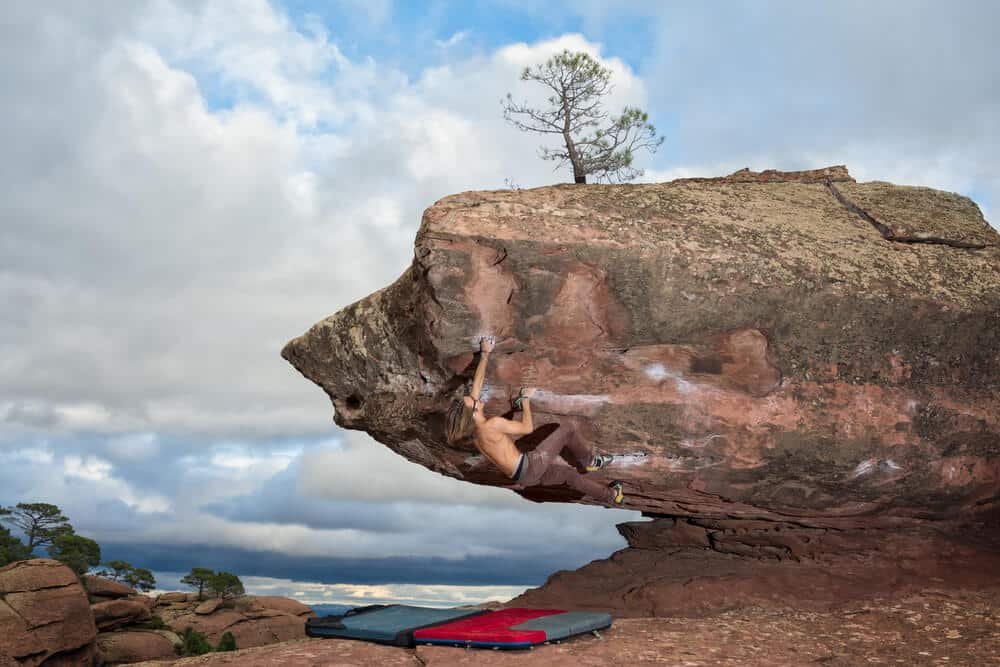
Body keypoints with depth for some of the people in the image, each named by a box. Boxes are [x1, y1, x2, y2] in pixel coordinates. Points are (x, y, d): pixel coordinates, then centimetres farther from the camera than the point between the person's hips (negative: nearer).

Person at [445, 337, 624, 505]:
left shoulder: (473, 425, -1)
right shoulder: (492, 424, -26)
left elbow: (478, 381, 6)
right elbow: (528, 427, -13)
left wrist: (485, 354, 12)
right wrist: (526, 399, -1)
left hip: (521, 476, 8)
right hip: (529, 467, -8)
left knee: (569, 474, 24)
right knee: (567, 429, 3)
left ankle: (610, 496, 40)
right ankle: (589, 462, 25)